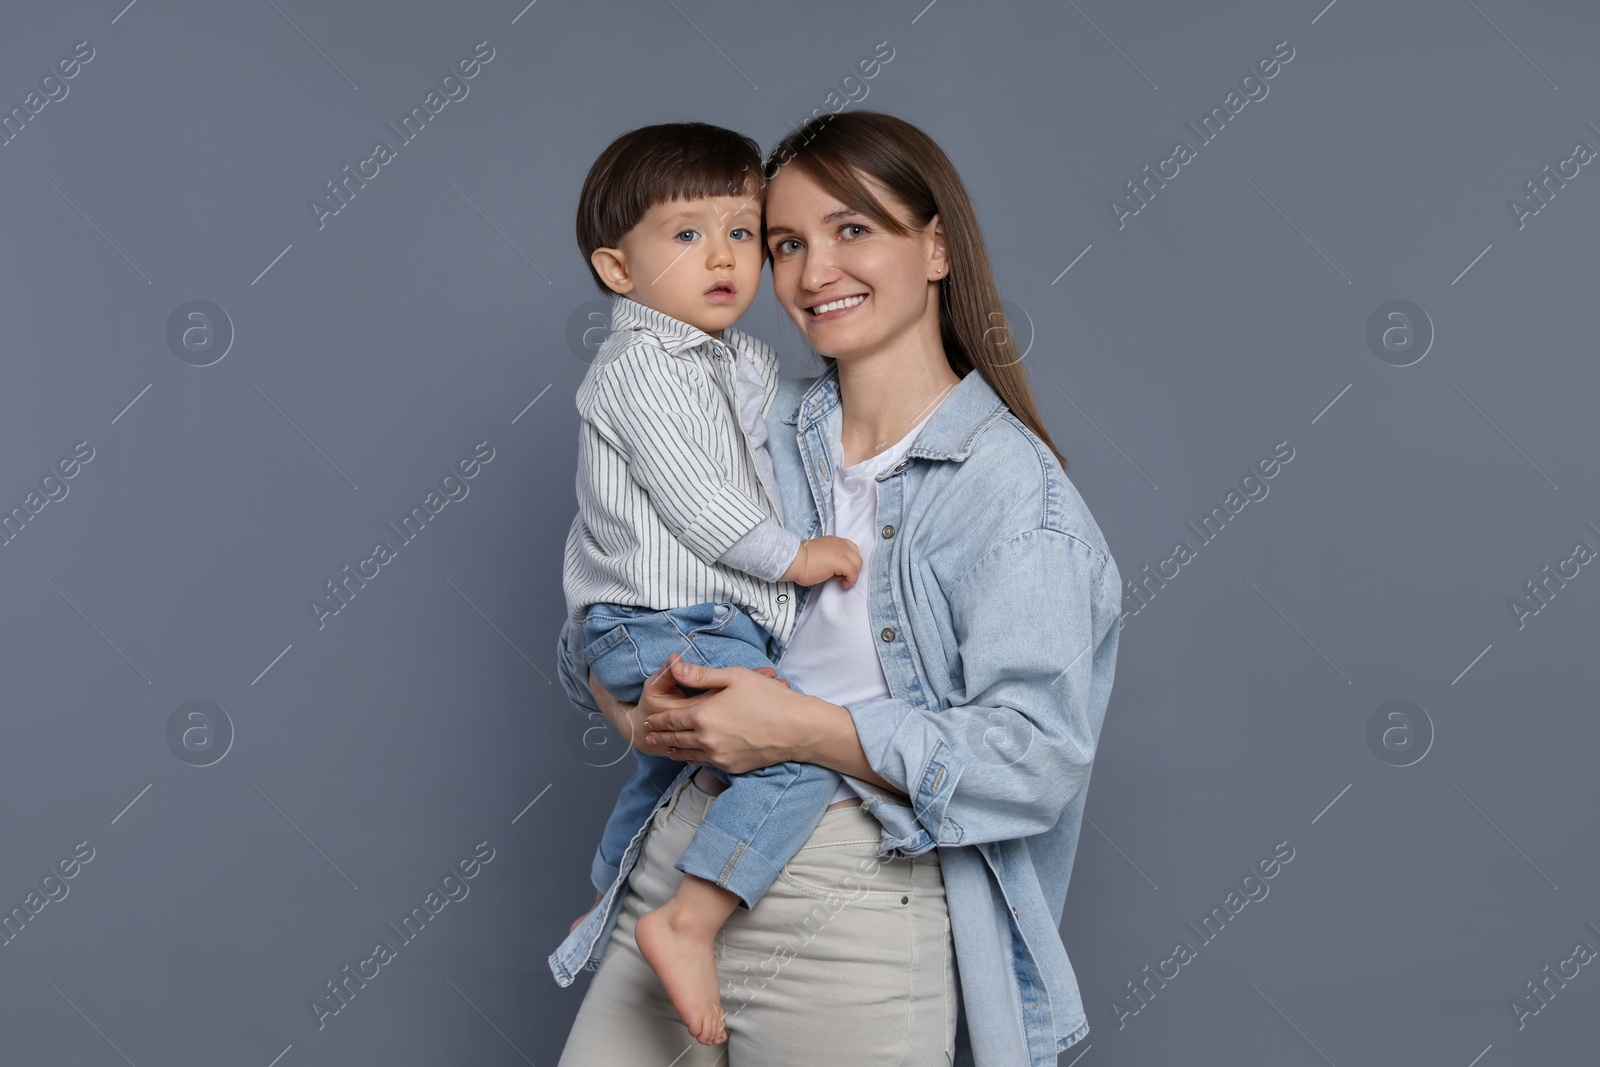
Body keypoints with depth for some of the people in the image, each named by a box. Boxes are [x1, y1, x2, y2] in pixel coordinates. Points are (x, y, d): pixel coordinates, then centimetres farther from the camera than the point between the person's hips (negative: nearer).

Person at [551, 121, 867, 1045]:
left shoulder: (752, 363, 13)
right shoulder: (638, 369, -15)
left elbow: (778, 465, 30)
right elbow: (692, 499, -20)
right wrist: (792, 555, -15)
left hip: (719, 624, 10)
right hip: (663, 628, -10)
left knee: (669, 767, 30)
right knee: (807, 757, -22)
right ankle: (688, 925, -21)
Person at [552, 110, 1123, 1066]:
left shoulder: (1014, 489, -7)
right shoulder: (755, 431, 8)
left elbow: (1037, 754, -15)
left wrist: (801, 726, -19)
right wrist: (637, 707, -8)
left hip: (864, 913, -4)